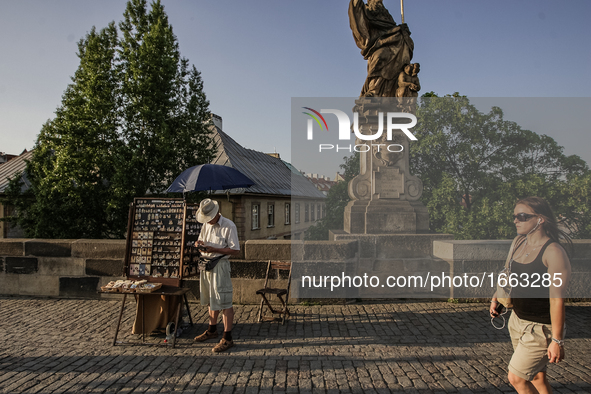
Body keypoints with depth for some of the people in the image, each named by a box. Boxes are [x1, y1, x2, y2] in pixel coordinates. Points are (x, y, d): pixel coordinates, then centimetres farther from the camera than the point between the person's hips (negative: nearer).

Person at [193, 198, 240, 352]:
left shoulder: (229, 226, -14)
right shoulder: (206, 224, 11)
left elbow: (236, 250, -15)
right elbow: (200, 239, 22)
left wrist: (214, 249, -22)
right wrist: (199, 243, -3)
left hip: (220, 265, -8)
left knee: (224, 302, -6)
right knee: (211, 300, 19)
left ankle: (227, 338, 0)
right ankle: (212, 330, 35)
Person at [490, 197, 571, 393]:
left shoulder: (553, 252, -22)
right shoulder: (518, 242, 2)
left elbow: (557, 298, -22)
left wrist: (557, 340, -21)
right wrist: (496, 297, 9)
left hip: (541, 327, -7)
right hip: (518, 320, 7)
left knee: (516, 378, -2)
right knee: (536, 376, 18)